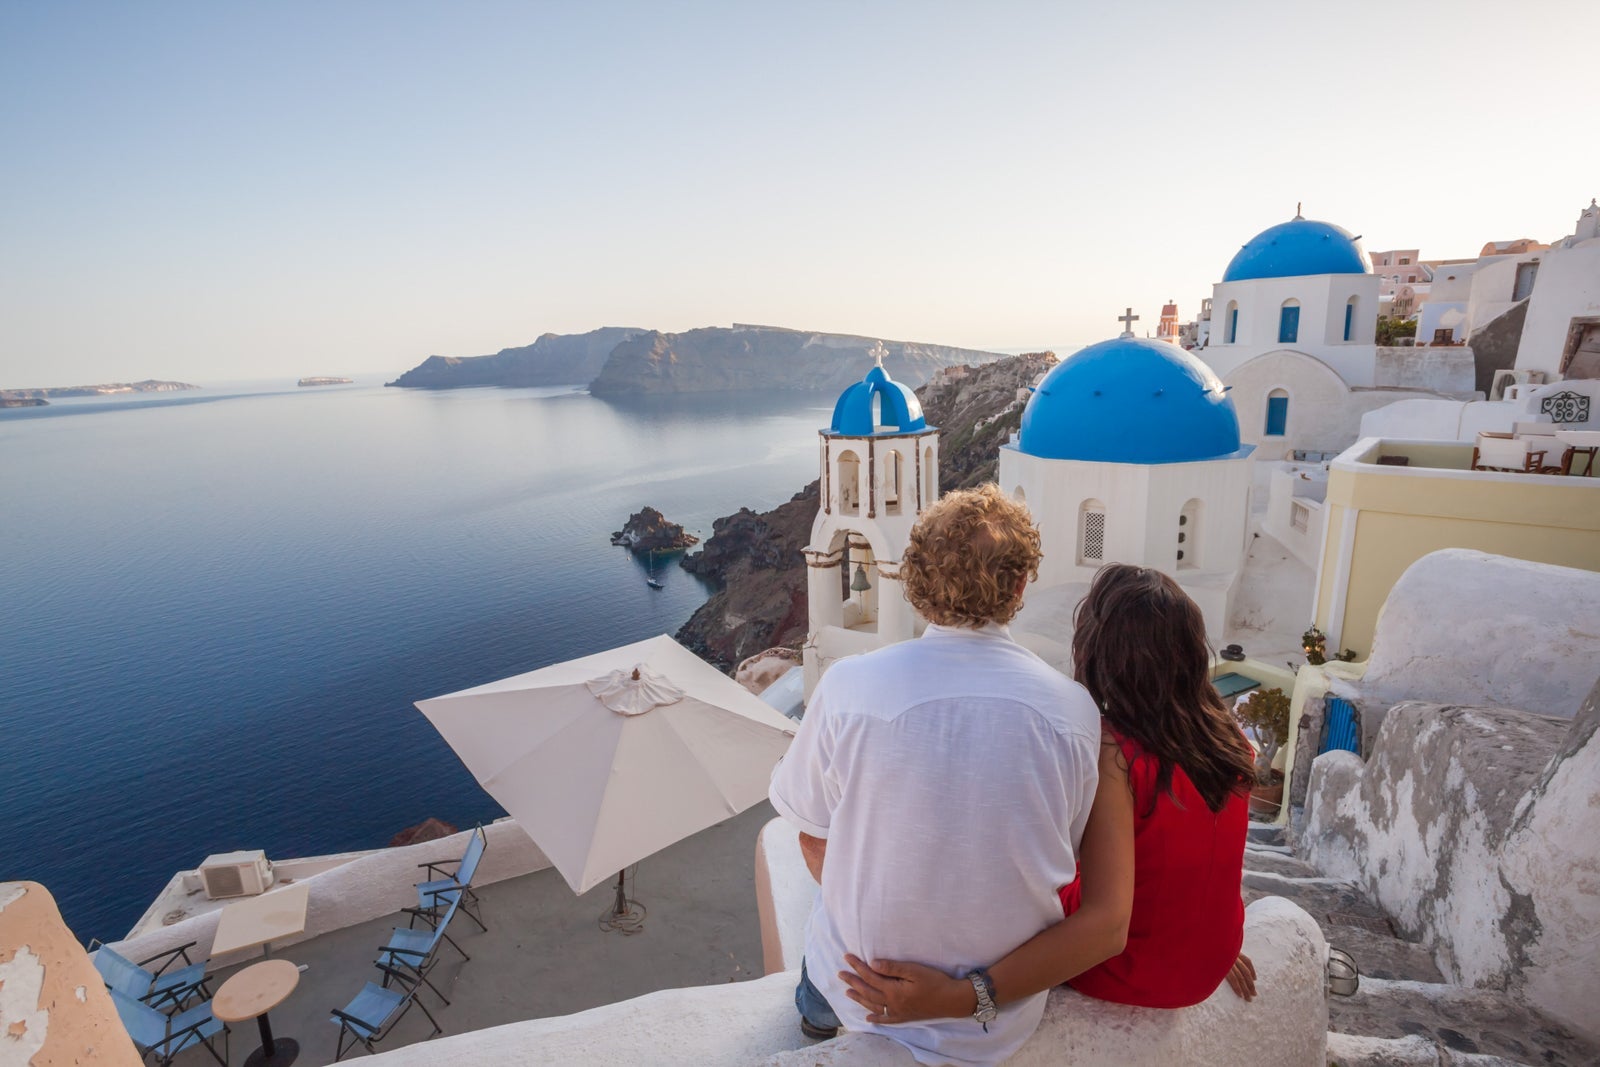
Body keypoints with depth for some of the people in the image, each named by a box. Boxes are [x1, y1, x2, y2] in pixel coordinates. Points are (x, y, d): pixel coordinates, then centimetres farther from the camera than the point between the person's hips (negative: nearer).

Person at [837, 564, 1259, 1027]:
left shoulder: (1112, 750, -30)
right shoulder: (1229, 740, -10)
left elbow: (1106, 926, -36)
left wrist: (957, 997, -39)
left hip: (1125, 972, -5)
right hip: (1206, 967, 6)